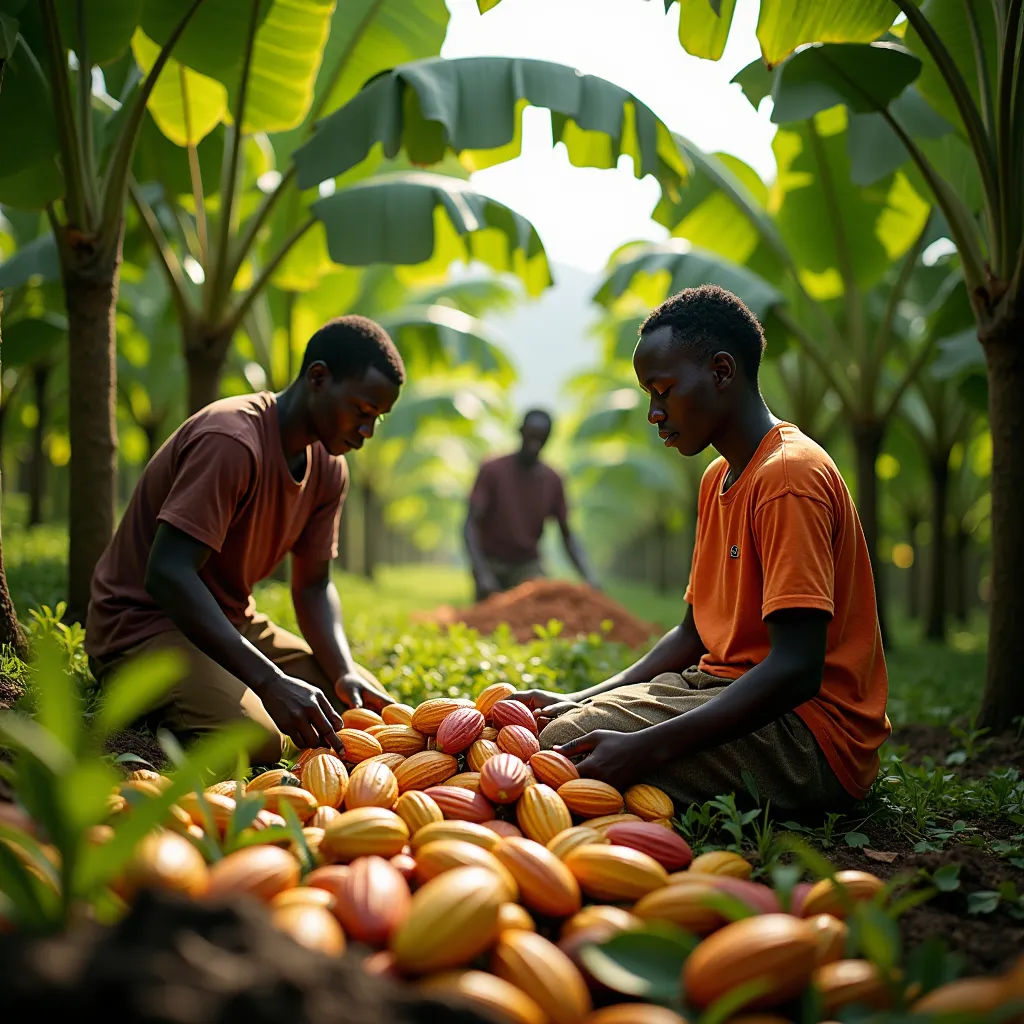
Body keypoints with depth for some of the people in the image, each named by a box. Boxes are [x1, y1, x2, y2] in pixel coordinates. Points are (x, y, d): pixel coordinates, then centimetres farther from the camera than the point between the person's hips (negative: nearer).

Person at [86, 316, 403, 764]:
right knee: (257, 740, -33)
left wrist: (344, 672, -10)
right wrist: (270, 681, -37)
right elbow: (167, 574, -32)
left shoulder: (329, 470, 4)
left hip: (232, 622, 9)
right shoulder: (231, 440, -25)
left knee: (371, 705, 4)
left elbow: (313, 585, 9)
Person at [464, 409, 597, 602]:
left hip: (528, 564, 2)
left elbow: (567, 535, 1)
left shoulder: (553, 481, -4)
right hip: (491, 563, -2)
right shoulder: (492, 471, -13)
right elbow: (472, 525, -16)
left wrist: (588, 578, -13)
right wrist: (482, 574, -28)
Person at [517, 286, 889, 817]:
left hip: (809, 736, -9)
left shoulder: (788, 478, -17)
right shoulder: (718, 478, 16)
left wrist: (647, 748, -32)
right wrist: (583, 701, 4)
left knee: (564, 752, -22)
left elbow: (796, 669, -26)